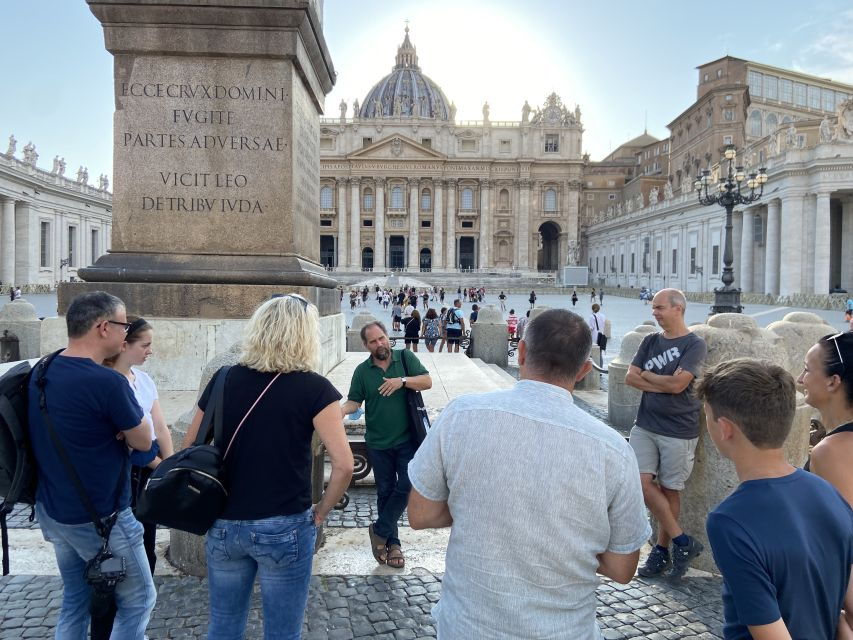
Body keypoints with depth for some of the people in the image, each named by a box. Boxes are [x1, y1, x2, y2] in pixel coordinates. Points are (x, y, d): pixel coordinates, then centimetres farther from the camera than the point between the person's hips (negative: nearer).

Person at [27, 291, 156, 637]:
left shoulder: (41, 373, -1)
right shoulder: (108, 382, -26)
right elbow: (143, 442, -13)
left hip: (50, 510, 8)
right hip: (99, 519, -8)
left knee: (75, 600, 21)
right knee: (139, 600, 10)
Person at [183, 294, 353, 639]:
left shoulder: (224, 379, 0)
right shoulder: (314, 388, -12)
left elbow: (190, 450, 7)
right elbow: (343, 465, -17)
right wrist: (320, 512, -3)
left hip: (223, 526, 4)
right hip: (284, 528, -4)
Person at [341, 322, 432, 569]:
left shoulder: (406, 358, -2)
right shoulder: (362, 371, 1)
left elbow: (427, 382, -6)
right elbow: (354, 401, 1)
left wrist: (402, 380, -22)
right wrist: (341, 410, -21)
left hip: (407, 440, -1)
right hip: (378, 444, 1)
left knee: (407, 487, -5)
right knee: (385, 492, 10)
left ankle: (380, 531, 15)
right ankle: (392, 542, 24)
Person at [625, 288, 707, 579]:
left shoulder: (695, 344, -7)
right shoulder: (650, 341, 9)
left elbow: (677, 384, -17)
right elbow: (630, 377, 1)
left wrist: (647, 375, -3)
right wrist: (663, 385, -11)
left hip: (678, 430, -5)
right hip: (645, 425, 5)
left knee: (670, 489, 4)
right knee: (642, 481, -4)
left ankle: (662, 548, 20)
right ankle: (682, 541, 11)